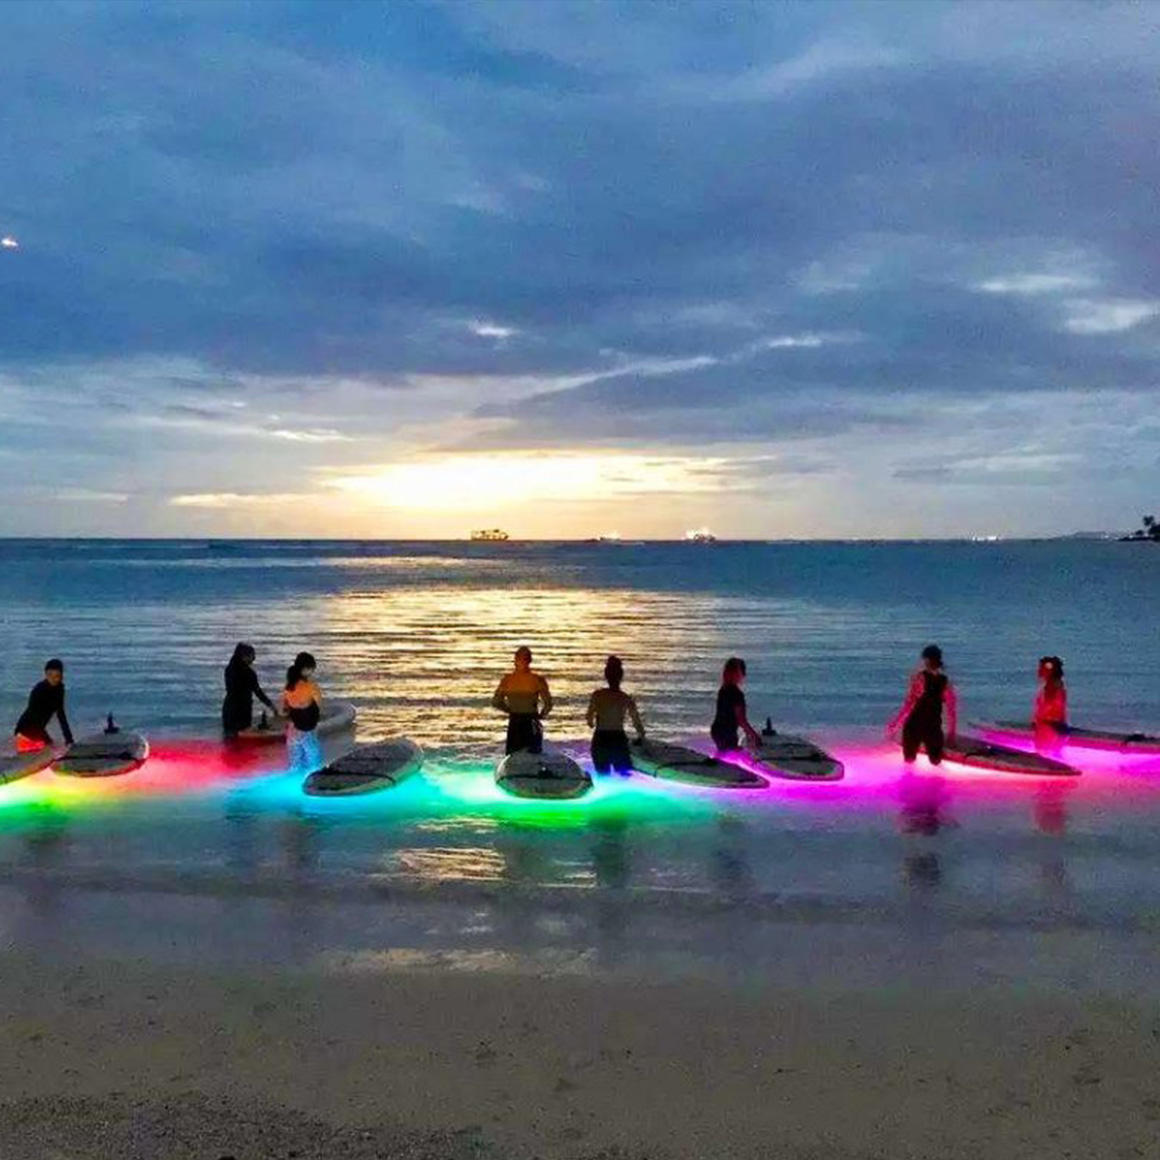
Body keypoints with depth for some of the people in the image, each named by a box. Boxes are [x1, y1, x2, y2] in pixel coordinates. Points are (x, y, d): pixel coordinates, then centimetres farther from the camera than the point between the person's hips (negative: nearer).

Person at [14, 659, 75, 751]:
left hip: (39, 730, 7)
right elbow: (35, 717, -26)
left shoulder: (59, 689, -5)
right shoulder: (39, 690, -25)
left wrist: (69, 739, 1)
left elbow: (60, 714, 3)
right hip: (26, 730, -7)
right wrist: (48, 741, -29)